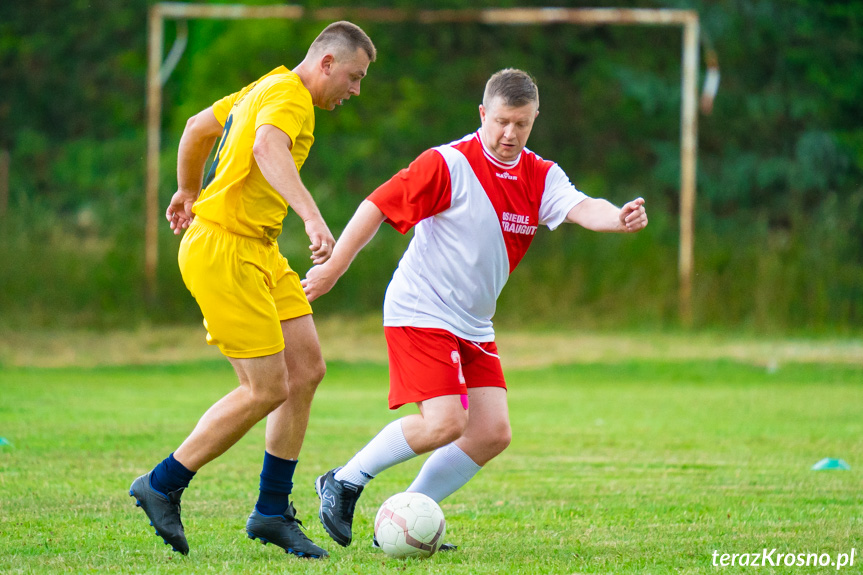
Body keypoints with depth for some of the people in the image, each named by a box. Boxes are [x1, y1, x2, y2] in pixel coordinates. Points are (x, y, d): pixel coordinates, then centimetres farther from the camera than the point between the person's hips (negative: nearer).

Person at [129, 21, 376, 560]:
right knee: (266, 389, -10)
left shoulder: (267, 88, 17)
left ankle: (272, 512, 12)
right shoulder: (290, 96, -15)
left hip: (260, 252, 11)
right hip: (224, 248, -11)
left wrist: (188, 192, 44)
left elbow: (199, 126, 30)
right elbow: (268, 150, -37)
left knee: (306, 370, 6)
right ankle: (163, 486, 3)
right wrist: (314, 218, -47)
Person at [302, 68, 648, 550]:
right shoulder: (448, 165, -13)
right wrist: (332, 269, -13)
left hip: (474, 325, 7)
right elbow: (377, 207, -11)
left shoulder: (541, 178, 2)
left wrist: (620, 218, -39)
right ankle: (344, 482, -2)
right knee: (445, 422, -21)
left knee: (493, 433, -4)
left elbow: (581, 208, -17)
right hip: (420, 311, -7)